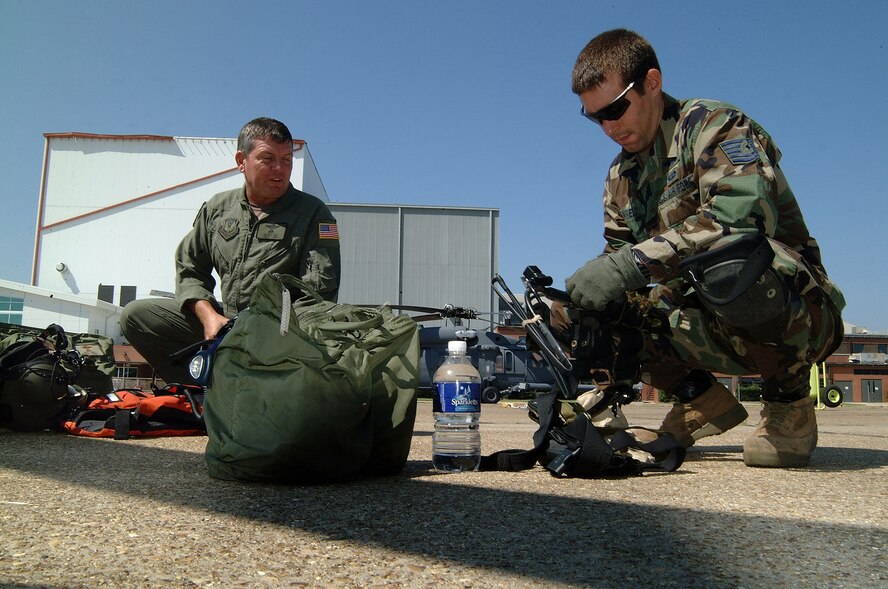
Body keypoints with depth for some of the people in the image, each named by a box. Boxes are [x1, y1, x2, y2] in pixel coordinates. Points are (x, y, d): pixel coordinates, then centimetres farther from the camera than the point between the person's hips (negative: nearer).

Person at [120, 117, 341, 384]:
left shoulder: (313, 214, -1)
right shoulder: (217, 208, 13)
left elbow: (319, 294, -10)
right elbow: (189, 269, 14)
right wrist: (210, 316, -5)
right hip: (224, 320, 6)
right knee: (135, 314, -5)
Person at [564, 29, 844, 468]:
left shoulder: (712, 124, -11)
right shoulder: (621, 177, 11)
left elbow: (744, 212, -31)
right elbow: (619, 255, 5)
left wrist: (635, 262, -36)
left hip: (799, 312, -6)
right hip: (707, 327, 7)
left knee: (728, 261, -39)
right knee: (601, 313, -7)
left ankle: (789, 404, -11)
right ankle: (701, 398, 9)